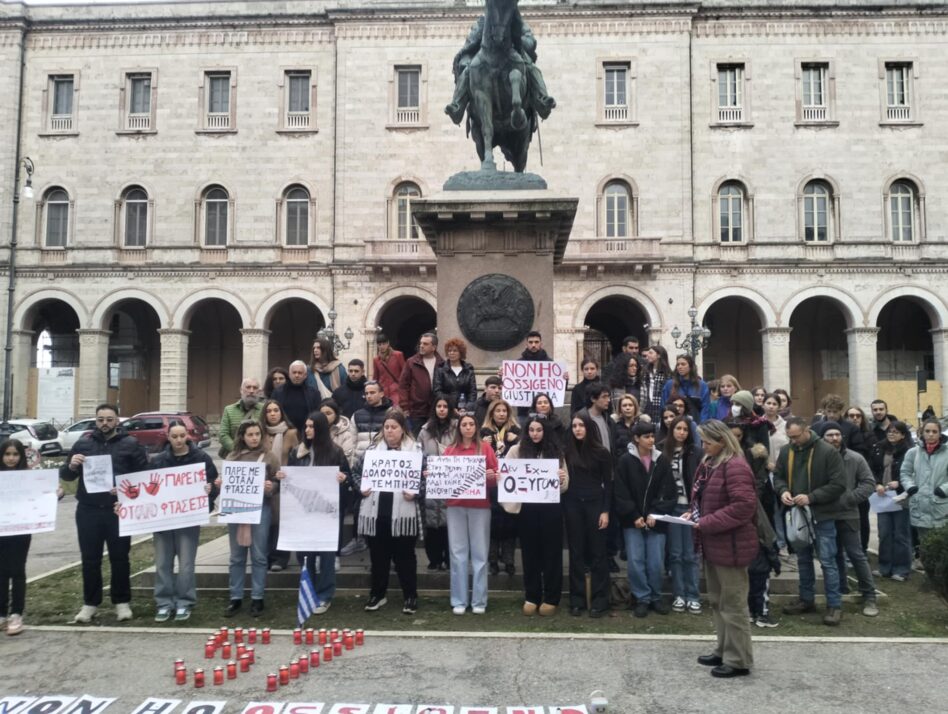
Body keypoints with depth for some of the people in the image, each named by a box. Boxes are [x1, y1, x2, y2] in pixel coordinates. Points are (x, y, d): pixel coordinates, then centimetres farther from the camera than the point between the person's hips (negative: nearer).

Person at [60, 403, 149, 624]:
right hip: (88, 510, 2)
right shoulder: (83, 444, 7)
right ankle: (90, 603, 20)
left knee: (119, 558, 6)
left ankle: (122, 602, 17)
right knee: (90, 559, 8)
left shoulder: (130, 444, -1)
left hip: (118, 510, -2)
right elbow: (65, 476, 10)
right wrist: (71, 466, -13)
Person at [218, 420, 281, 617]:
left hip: (260, 509, -2)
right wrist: (219, 484, -6)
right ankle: (235, 598, 18)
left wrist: (271, 487, -20)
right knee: (237, 557, 9)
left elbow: (279, 483, 1)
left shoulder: (269, 457, 2)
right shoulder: (232, 457, 9)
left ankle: (257, 598, 11)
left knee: (258, 556, 3)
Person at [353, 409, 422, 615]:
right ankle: (377, 594, 27)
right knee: (378, 555, 13)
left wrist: (415, 492, -16)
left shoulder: (415, 450, -1)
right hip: (375, 511, 3)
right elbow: (357, 472, 15)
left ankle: (410, 596, 17)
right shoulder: (373, 450, 8)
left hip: (403, 512, -3)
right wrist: (361, 487, -1)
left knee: (404, 555, 6)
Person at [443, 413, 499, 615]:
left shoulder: (485, 448, 6)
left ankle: (479, 600, 8)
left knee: (479, 553, 1)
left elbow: (496, 477, 3)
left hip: (480, 505, -1)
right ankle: (459, 601, 9)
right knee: (458, 552, 3)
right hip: (455, 505, 1)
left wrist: (491, 476, -18)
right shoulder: (450, 450, 10)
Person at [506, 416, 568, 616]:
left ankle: (551, 599, 16)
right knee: (530, 551, 8)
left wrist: (562, 479, -17)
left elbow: (564, 487, 5)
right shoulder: (517, 450, 2)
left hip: (550, 507, 0)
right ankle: (531, 597, 19)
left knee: (551, 551, 6)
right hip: (527, 507, 0)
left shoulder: (556, 451, 5)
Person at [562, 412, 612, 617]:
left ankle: (599, 601, 10)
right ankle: (577, 600, 14)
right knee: (576, 553, 7)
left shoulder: (601, 452, -1)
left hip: (595, 504, -2)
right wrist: (563, 509, -3)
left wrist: (606, 511, -6)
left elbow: (608, 484, 0)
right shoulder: (567, 452, 4)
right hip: (572, 505, 2)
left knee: (597, 553, 3)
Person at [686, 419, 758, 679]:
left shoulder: (735, 466, -18)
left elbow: (744, 506, -25)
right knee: (717, 601, 18)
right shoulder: (708, 463, 11)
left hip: (730, 545, -10)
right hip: (713, 543, 10)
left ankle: (738, 660, 13)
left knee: (733, 604, 1)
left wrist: (708, 522, -23)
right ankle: (724, 650, 31)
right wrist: (694, 513, 1)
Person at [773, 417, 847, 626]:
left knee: (827, 560, -1)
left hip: (822, 516, -5)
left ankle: (834, 604, 11)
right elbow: (778, 476, 11)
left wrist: (811, 497, -23)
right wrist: (783, 491, -11)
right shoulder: (786, 451, 2)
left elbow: (838, 484, -16)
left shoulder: (828, 452, -14)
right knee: (803, 558, 16)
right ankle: (806, 599, 29)